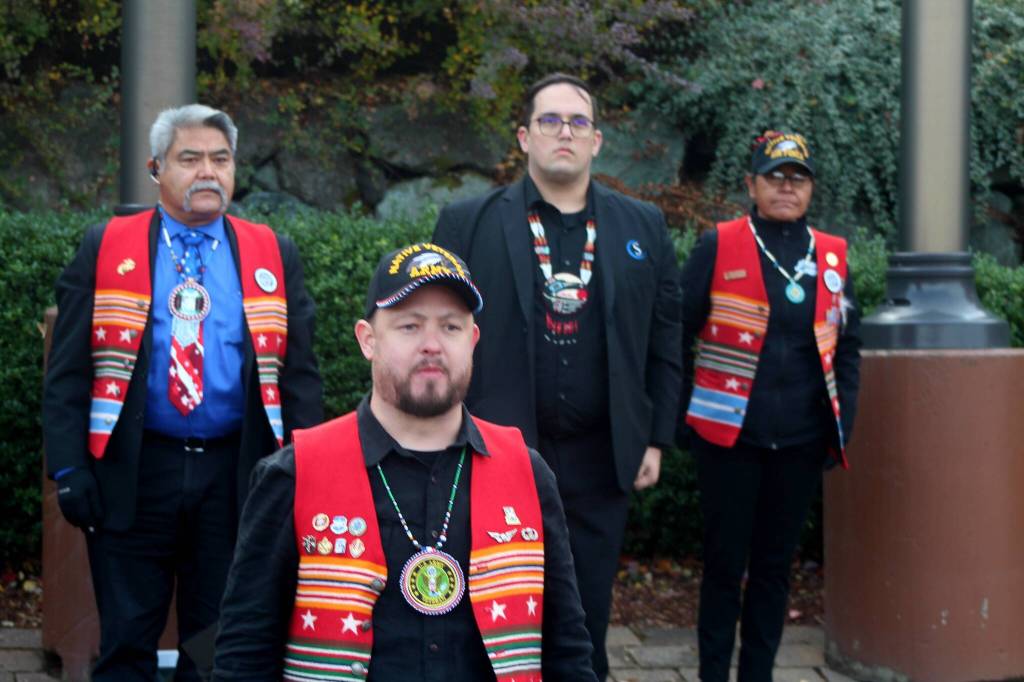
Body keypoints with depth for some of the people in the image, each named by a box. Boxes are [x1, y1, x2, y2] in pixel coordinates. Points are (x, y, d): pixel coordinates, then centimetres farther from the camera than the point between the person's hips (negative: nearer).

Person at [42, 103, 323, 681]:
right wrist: (69, 467, -8)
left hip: (236, 475, 2)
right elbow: (69, 369, 1)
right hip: (133, 472, -1)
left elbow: (300, 374, 6)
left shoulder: (274, 257, 8)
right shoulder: (105, 249, 4)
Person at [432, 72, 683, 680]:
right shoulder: (469, 224, 1)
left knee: (589, 618, 9)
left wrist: (657, 439, 6)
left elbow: (665, 339, 10)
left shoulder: (644, 227, 8)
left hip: (601, 458, 2)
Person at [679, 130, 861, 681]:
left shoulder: (832, 256, 8)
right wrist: (679, 413, -3)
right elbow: (677, 335, -1)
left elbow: (847, 345, 13)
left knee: (775, 565, 10)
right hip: (729, 435, -3)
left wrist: (844, 422, 7)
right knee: (725, 562, 4)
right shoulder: (718, 247, -2)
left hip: (801, 442, 3)